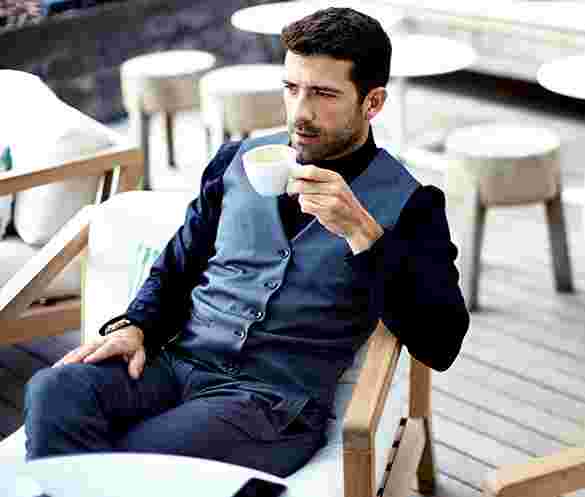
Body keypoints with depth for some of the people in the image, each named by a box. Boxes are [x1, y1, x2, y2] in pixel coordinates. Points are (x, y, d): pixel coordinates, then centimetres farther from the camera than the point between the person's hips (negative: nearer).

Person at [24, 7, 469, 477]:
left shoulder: (407, 203, 0)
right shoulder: (240, 160, 14)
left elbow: (441, 346, -12)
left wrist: (362, 233, -20)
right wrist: (135, 327, -1)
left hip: (277, 398, -4)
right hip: (179, 361, 5)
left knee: (126, 459, -30)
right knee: (54, 390, -25)